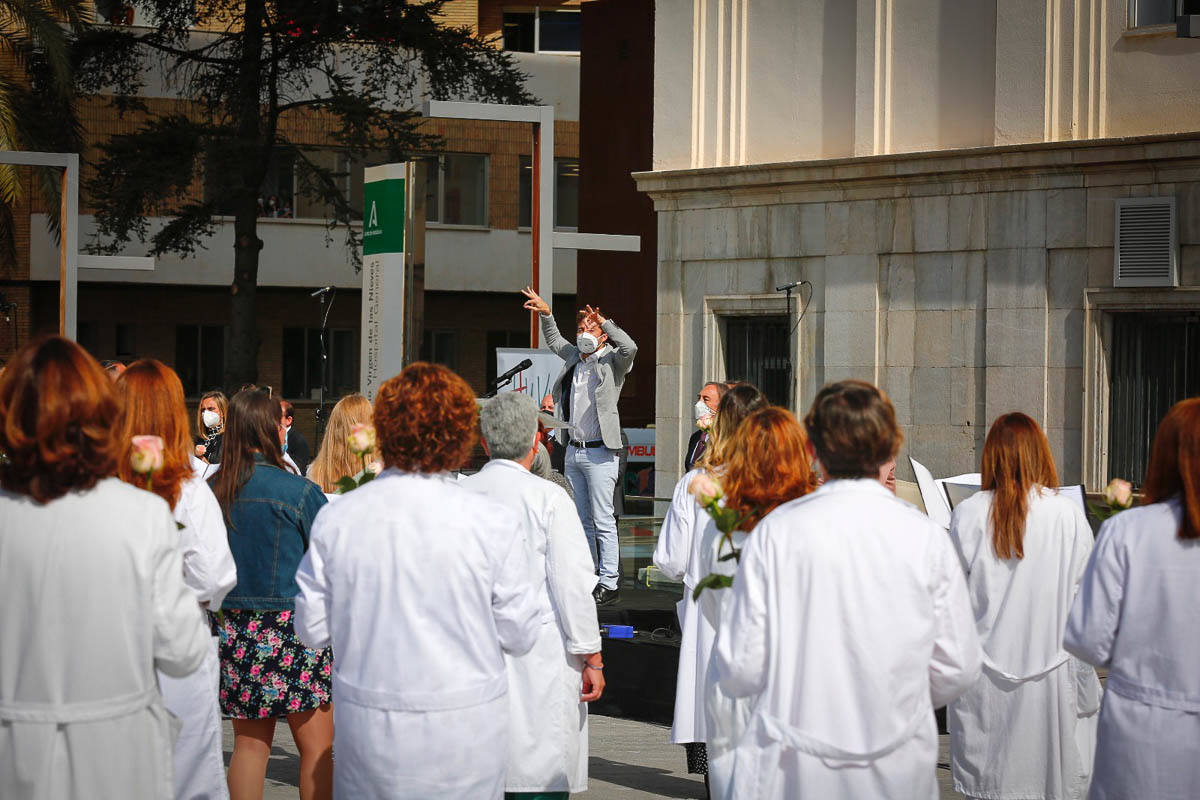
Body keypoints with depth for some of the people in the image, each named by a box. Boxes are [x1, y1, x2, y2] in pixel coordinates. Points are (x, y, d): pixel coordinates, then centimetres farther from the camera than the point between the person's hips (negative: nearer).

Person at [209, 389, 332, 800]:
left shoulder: (212, 490, 1)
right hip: (292, 625, -5)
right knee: (317, 749, 3)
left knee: (249, 744, 13)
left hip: (235, 627, 5)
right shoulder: (300, 492, -13)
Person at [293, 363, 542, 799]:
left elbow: (313, 628, 1)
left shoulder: (335, 519, -7)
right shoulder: (492, 522, -13)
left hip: (367, 728, 2)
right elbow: (520, 635, -5)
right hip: (466, 730, -2)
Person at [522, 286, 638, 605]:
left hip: (600, 452, -7)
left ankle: (609, 584, -5)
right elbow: (554, 341, 34)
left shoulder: (612, 361, -5)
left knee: (603, 520, -7)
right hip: (573, 450, 7)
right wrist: (546, 313, 24)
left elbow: (629, 348, -27)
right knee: (581, 520, 11)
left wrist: (603, 321, -22)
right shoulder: (574, 357, 14)